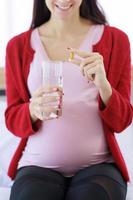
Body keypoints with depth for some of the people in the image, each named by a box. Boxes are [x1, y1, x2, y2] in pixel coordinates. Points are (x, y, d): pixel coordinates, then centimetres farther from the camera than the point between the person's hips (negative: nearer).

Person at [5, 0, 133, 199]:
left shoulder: (115, 39, 5)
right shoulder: (18, 46, 8)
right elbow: (13, 121, 9)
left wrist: (103, 85, -18)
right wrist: (34, 110, -14)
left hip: (97, 166, 0)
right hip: (38, 166, 1)